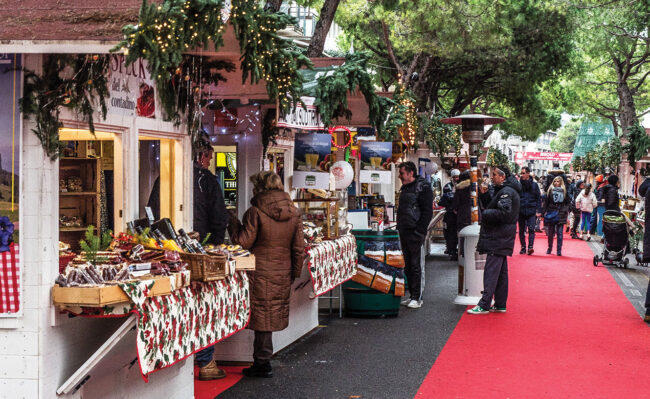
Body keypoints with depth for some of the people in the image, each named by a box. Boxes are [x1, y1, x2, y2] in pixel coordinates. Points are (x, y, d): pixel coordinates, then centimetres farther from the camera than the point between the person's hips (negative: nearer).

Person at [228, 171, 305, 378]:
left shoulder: (256, 212, -13)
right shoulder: (294, 213, 5)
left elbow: (244, 243, -10)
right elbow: (299, 248, 8)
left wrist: (234, 224, 5)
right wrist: (295, 272, 16)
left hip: (261, 272, -5)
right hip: (283, 273, 5)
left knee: (262, 316, 2)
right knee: (273, 314, 11)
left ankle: (263, 363, 6)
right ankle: (262, 361, 17)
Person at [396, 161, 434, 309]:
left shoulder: (423, 187, -9)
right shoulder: (405, 188, 17)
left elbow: (427, 212, -13)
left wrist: (419, 231, -18)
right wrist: (399, 227, 15)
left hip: (415, 234, -9)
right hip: (404, 233, 9)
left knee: (416, 266, -5)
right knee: (407, 266, 11)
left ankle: (417, 298, -2)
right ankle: (412, 295, 18)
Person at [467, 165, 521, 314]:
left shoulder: (506, 192, -15)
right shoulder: (502, 190, 18)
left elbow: (505, 213, -26)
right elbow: (492, 206, 22)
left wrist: (486, 213, -16)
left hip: (498, 239, -11)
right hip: (501, 238, 11)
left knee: (491, 271, -11)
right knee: (501, 272, 14)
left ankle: (484, 305, -11)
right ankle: (500, 304, 19)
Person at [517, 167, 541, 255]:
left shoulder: (534, 185, 3)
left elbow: (538, 198, 5)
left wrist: (538, 210, -2)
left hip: (531, 211, -1)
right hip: (521, 211, 2)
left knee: (531, 229, -12)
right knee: (521, 230, 7)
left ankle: (530, 247, -16)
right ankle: (523, 247, 16)